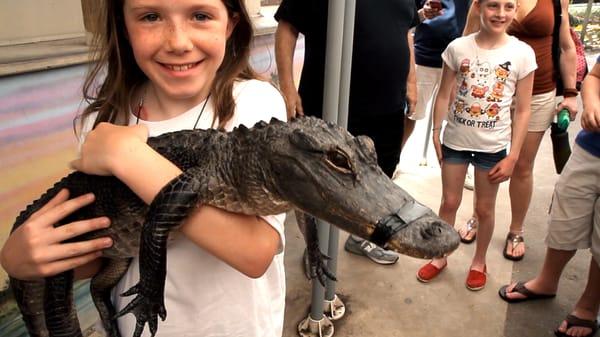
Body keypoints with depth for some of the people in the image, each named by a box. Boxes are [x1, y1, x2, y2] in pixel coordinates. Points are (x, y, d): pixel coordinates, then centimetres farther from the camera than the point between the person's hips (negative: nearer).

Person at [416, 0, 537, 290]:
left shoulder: (522, 54, -9)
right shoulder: (458, 48, -8)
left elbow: (522, 110, -5)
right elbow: (444, 95, 0)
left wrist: (512, 156, -6)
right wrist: (436, 134, -3)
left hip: (493, 146, 0)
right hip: (455, 141, 1)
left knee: (484, 208, 13)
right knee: (449, 202, 13)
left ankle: (479, 262, 35)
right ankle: (440, 256, 32)